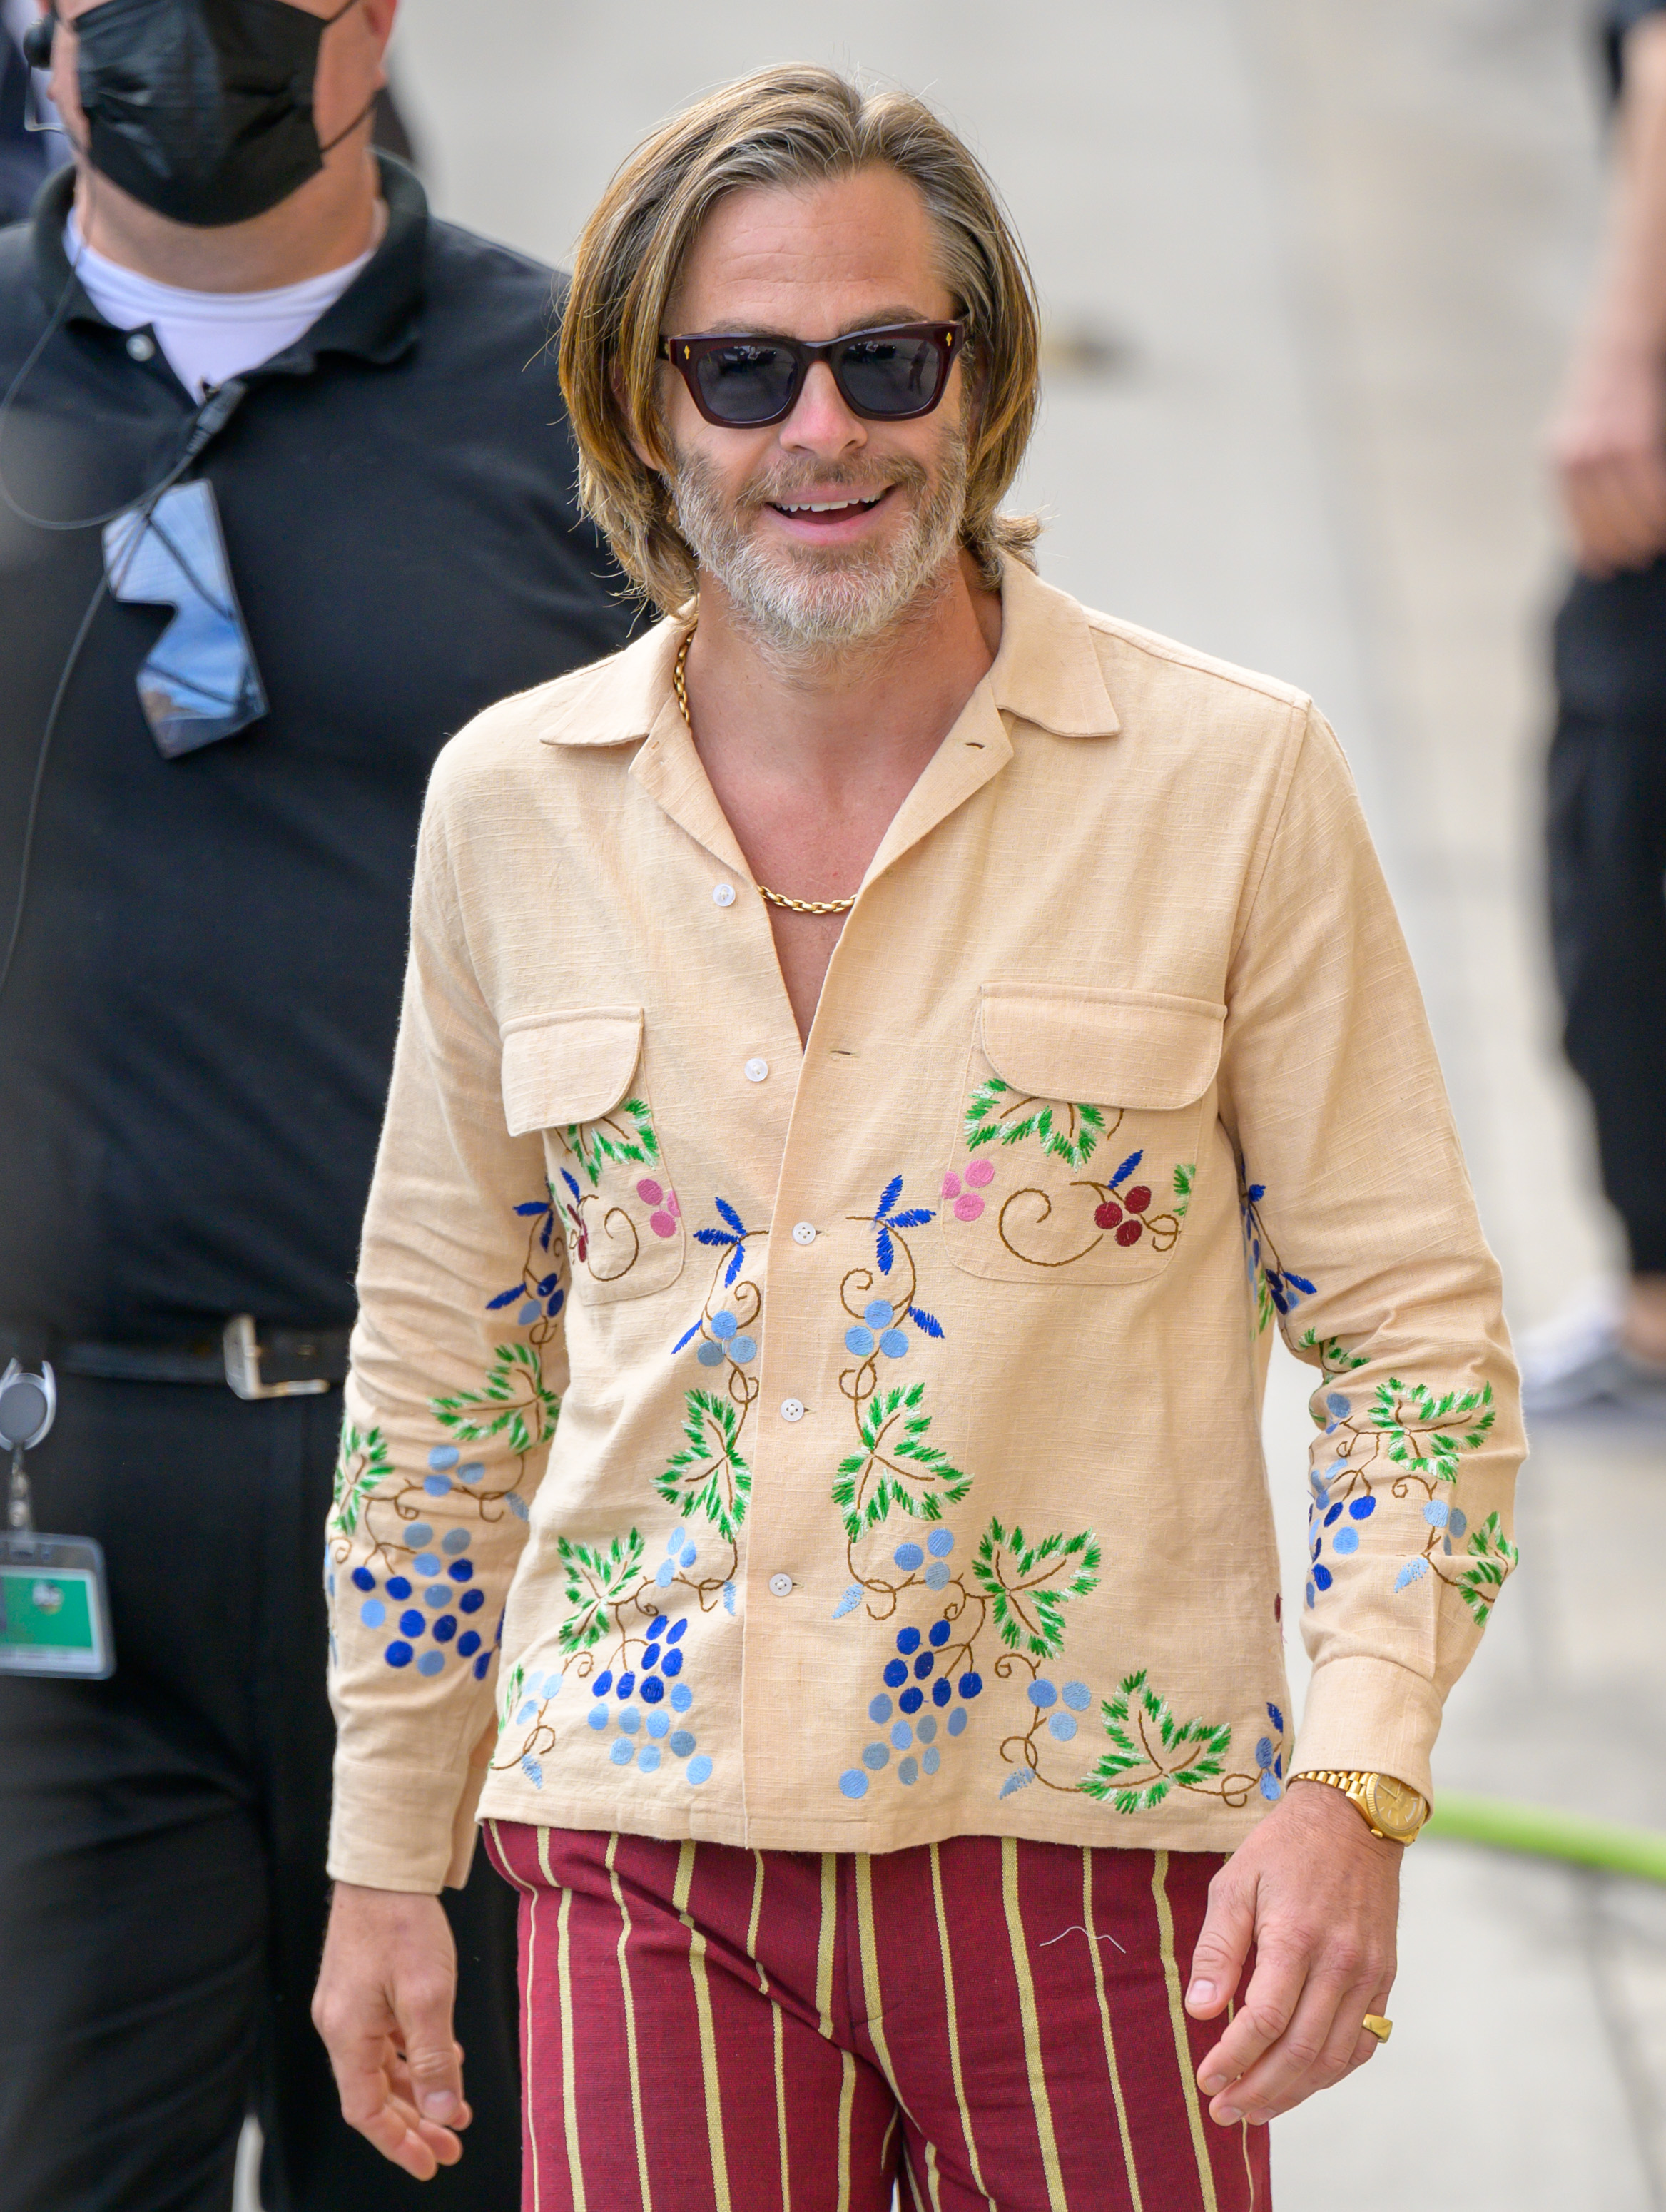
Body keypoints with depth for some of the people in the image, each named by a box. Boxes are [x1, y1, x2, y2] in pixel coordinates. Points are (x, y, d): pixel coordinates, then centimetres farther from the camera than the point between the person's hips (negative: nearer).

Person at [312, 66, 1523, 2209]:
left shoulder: (1231, 782, -3)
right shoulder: (509, 805, 5)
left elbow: (1412, 1330, 0)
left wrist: (1355, 1787, -13)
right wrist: (389, 1864, 15)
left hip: (1090, 1848, -2)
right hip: (649, 1850, 2)